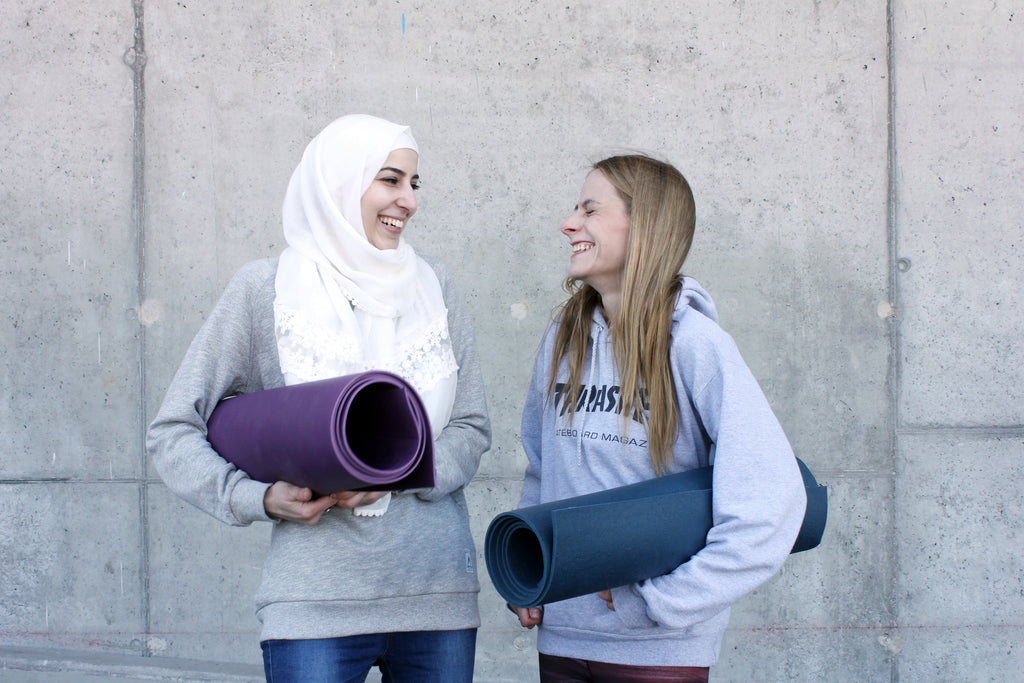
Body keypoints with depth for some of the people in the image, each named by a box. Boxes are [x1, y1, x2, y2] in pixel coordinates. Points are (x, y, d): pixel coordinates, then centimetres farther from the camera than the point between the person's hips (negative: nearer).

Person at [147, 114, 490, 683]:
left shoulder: (432, 287, 10)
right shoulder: (264, 289, 1)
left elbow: (471, 429, 8)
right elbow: (172, 432, 3)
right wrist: (260, 498, -11)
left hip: (439, 594, 3)